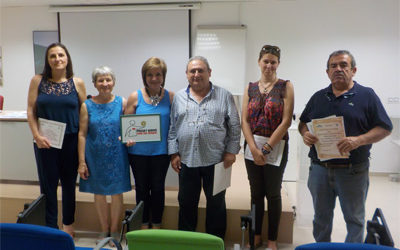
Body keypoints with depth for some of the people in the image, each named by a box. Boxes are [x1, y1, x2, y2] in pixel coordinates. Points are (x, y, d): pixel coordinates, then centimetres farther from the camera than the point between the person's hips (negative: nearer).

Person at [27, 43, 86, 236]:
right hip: (45, 141, 0)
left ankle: (67, 223, 30)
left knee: (69, 182, 12)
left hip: (71, 141, 0)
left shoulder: (77, 83, 1)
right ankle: (50, 226, 21)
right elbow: (31, 111, 1)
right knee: (48, 184, 6)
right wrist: (37, 135, -9)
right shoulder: (38, 81, 1)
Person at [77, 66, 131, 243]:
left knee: (117, 193, 8)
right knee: (99, 194, 12)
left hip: (116, 157, -1)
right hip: (95, 157, 1)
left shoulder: (122, 103, -1)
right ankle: (104, 230, 31)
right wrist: (81, 162, -5)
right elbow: (82, 134, -1)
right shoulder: (87, 106, -1)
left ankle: (114, 230, 28)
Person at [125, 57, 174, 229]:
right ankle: (144, 225, 31)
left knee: (158, 187, 10)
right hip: (138, 151, 0)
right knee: (142, 188, 13)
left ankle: (156, 225, 29)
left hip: (161, 151, 0)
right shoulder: (135, 97, -1)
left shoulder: (170, 97, 0)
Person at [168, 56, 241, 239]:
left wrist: (231, 151, -5)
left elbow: (234, 126, 2)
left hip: (216, 160, -1)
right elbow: (172, 128, 8)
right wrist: (174, 153, 2)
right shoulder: (179, 97, 8)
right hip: (186, 160, 2)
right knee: (186, 203, 13)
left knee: (216, 203, 11)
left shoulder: (224, 96, 2)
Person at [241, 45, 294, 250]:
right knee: (256, 193, 12)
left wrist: (266, 148, -14)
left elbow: (286, 121, -11)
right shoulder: (250, 88, 7)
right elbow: (244, 121, 1)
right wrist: (253, 149, -11)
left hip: (276, 148, -3)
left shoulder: (285, 86, -3)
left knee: (273, 194, 7)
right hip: (252, 148, 3)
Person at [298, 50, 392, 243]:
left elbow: (385, 128, -6)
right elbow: (303, 122, 16)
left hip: (352, 171, -3)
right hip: (319, 168, 4)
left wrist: (358, 140, -22)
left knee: (354, 219, 11)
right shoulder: (318, 97, 10)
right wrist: (305, 134, -8)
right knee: (321, 217, 18)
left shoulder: (367, 95, -2)